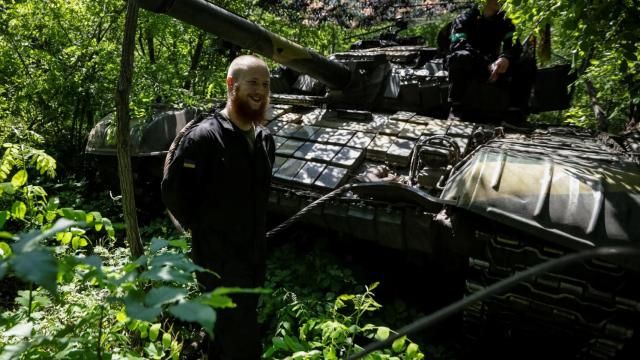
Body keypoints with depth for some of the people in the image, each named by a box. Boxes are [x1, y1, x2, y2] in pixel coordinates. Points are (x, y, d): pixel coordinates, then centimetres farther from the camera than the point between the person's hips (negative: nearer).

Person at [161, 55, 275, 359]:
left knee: (228, 333, 22)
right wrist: (202, 228, -3)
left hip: (254, 256, 7)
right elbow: (172, 190, -12)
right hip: (218, 258, -7)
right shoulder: (204, 137, -17)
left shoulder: (265, 139, 6)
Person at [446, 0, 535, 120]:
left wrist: (506, 58, -32)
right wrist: (486, 64, -34)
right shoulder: (465, 19, -2)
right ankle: (455, 110, -36)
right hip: (469, 67, -4)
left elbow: (514, 44, -5)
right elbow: (460, 44, -20)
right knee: (463, 56, -37)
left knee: (527, 63, -16)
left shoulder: (505, 22, 10)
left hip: (494, 66, 4)